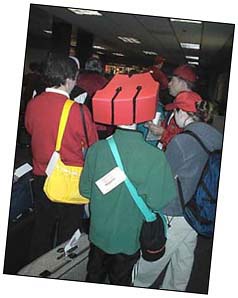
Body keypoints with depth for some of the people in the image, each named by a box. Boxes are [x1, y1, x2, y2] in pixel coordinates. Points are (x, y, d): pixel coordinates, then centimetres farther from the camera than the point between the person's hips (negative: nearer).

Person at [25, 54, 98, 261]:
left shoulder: (32, 105, -8)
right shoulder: (78, 110, -23)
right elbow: (92, 147, -11)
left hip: (41, 177, 5)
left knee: (42, 228, 22)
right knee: (68, 231, 15)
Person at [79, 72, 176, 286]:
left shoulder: (97, 149, -20)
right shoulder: (155, 157, -27)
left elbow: (85, 190, -7)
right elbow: (157, 202, -20)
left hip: (98, 233, 2)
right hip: (129, 238, -2)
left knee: (94, 278, 26)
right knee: (120, 284, 22)